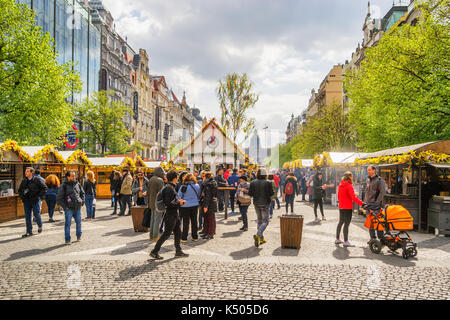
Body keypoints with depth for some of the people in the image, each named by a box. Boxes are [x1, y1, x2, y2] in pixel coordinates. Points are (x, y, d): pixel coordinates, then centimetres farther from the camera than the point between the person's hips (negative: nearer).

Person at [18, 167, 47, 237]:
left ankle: (40, 226, 29)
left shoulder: (37, 180, -5)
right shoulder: (23, 181, 10)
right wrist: (22, 196, 4)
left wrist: (39, 196, -12)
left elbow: (44, 188, -4)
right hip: (26, 201, 5)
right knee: (27, 217, 5)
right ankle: (29, 232, 12)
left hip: (35, 201, -5)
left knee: (36, 214, 1)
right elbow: (20, 190, 22)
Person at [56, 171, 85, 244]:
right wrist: (65, 206, -8)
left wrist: (82, 202, 11)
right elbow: (59, 198, -3)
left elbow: (82, 193, 24)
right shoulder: (64, 186, -4)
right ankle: (67, 240, 7)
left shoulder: (77, 184, 10)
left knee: (79, 222, 10)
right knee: (68, 224, -2)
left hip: (78, 208, 4)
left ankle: (79, 236, 27)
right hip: (69, 208, -4)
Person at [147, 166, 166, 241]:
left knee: (152, 218, 16)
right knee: (157, 219, -2)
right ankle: (155, 236, 2)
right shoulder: (160, 180, -16)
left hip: (152, 202, 9)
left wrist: (148, 201, 23)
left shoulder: (151, 180, 10)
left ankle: (151, 235, 23)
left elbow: (148, 191, 16)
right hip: (157, 202, -9)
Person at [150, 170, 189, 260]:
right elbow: (169, 203, -25)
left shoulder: (171, 187, 13)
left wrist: (180, 201, 8)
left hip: (175, 214, 10)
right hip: (170, 214, -10)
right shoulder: (169, 188, -19)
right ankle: (154, 252, 5)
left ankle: (178, 251, 25)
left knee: (178, 232, 15)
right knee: (166, 233, -3)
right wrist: (179, 203, -14)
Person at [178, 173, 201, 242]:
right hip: (195, 205, 3)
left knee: (185, 222, 4)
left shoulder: (183, 186, -12)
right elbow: (199, 195, 10)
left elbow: (179, 196, -9)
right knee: (194, 221, 11)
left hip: (185, 206, -3)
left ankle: (184, 238, 7)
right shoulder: (197, 186, -2)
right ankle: (195, 237, 19)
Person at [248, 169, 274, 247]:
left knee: (259, 220, 16)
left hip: (256, 204, 4)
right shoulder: (268, 183, -12)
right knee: (265, 221, 2)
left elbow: (250, 194, -2)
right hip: (265, 204, -4)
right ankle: (258, 235, -20)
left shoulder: (253, 183, -4)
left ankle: (261, 238, 19)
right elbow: (271, 194, -9)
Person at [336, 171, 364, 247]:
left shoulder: (341, 185, 9)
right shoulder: (349, 186, -16)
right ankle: (346, 242, 0)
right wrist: (362, 203, -19)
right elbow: (353, 197, -21)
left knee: (340, 222, 17)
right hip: (347, 208, -8)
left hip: (341, 207, 8)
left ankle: (337, 239, 25)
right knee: (346, 224, -4)